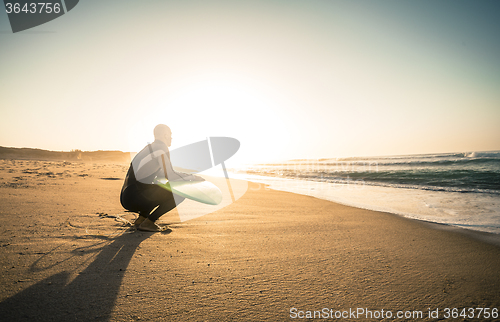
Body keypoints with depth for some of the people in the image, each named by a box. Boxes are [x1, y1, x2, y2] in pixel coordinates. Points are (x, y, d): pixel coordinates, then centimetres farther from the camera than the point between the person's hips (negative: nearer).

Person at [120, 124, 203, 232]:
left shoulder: (150, 148, 20)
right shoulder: (161, 149, -8)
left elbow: (164, 173, 28)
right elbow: (170, 176, -15)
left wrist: (186, 175, 26)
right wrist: (192, 178, -2)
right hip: (134, 198, -10)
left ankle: (141, 218, 16)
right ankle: (148, 222, -6)